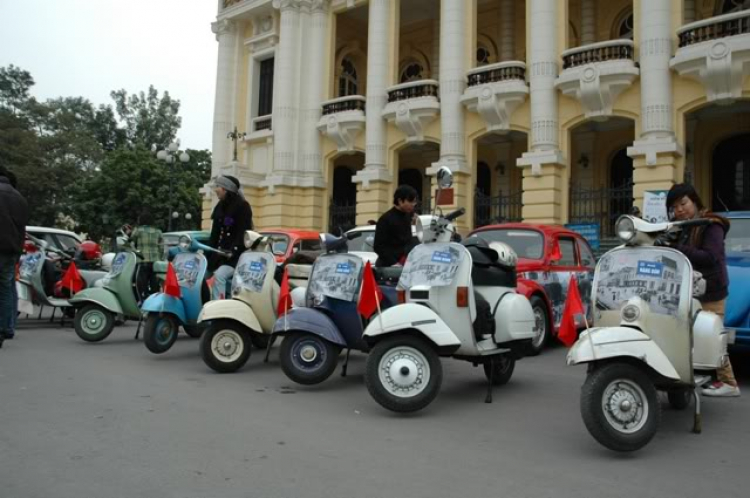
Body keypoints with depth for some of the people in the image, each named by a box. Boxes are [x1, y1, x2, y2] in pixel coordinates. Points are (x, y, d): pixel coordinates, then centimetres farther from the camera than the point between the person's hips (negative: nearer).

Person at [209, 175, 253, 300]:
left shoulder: (242, 206, -7)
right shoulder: (220, 207, 16)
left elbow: (243, 232, -16)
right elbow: (215, 233, 15)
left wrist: (233, 250, -28)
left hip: (237, 255, -8)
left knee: (219, 275, -27)